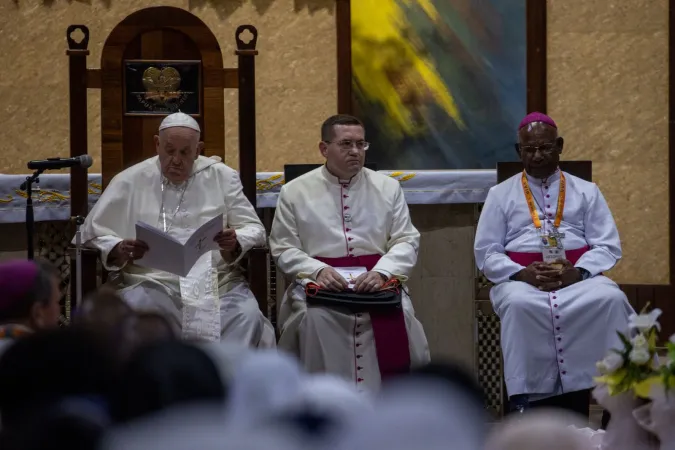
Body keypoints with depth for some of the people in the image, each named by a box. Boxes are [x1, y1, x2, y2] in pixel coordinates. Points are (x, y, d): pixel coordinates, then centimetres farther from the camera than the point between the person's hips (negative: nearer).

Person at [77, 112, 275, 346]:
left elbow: (254, 229, 11)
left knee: (248, 320, -29)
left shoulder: (222, 177, 12)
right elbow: (93, 232, 8)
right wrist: (119, 250, -14)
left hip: (217, 281, 1)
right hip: (151, 282, -1)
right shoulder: (129, 182, 9)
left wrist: (235, 242, -13)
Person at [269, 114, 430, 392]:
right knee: (315, 317, -34)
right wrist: (318, 270, -15)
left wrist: (381, 272, -14)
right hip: (320, 283, -1)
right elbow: (284, 249, 5)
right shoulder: (295, 192, 8)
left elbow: (407, 241, 7)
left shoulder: (388, 188, 12)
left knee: (396, 313, -31)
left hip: (376, 280, 1)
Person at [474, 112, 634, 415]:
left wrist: (578, 272, -13)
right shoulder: (500, 195, 14)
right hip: (521, 280, -1)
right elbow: (486, 253, 7)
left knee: (610, 299, -33)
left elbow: (609, 246, 7)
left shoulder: (586, 192, 16)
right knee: (519, 305, -38)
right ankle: (524, 406, -37)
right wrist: (521, 274, -13)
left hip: (578, 277, 1)